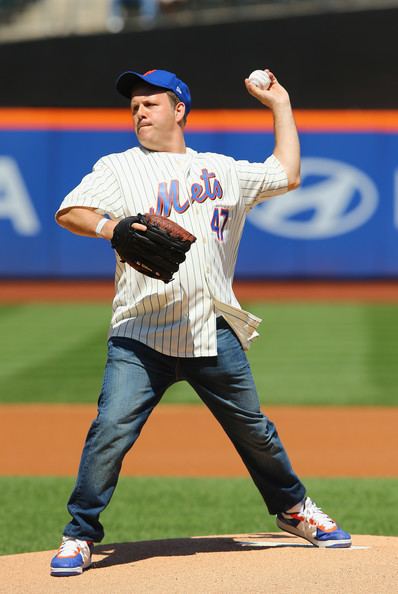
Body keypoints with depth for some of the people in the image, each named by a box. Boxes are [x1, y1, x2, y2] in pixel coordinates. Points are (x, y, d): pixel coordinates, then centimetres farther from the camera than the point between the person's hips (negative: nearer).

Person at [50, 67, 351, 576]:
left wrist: (280, 105, 27)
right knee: (111, 429, -15)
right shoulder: (118, 168, 9)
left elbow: (286, 174, 25)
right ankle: (80, 535, -5)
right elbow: (69, 212, -4)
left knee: (254, 431, 9)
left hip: (214, 335, 2)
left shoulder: (223, 170, 17)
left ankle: (293, 509, 30)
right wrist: (111, 227, -24)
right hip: (140, 336, -2)